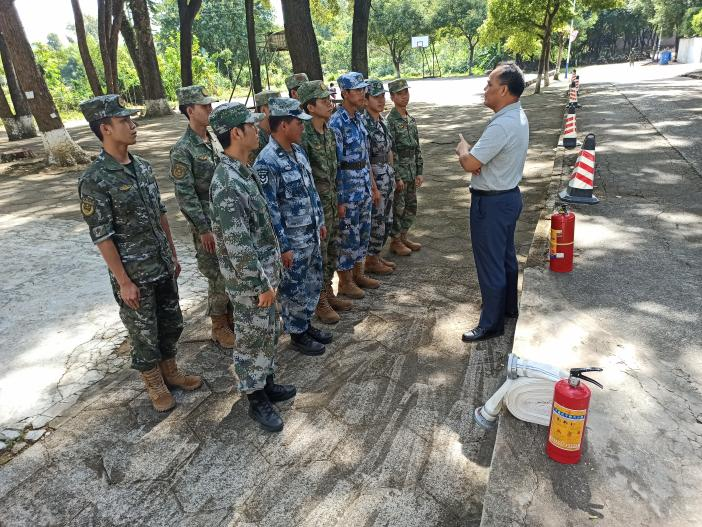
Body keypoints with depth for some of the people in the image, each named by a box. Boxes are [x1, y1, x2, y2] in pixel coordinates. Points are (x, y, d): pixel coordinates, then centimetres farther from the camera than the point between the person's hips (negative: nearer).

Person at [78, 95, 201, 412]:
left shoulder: (142, 166, 3)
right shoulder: (94, 180, -18)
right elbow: (101, 237, -17)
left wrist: (173, 255, 13)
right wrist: (124, 282, -15)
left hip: (163, 267, 7)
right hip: (134, 275, -6)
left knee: (171, 324, 19)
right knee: (144, 334, 11)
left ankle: (170, 371, 41)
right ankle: (154, 385, 32)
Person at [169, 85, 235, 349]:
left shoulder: (213, 141, 8)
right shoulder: (183, 150, -14)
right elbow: (185, 195, -16)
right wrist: (204, 229, -16)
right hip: (208, 225, -7)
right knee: (218, 277, 2)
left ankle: (232, 316, 32)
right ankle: (219, 327, 20)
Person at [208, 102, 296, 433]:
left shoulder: (242, 171, 5)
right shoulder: (226, 183, -27)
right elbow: (237, 244, -27)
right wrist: (261, 284, -20)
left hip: (265, 271, 9)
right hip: (249, 281, -9)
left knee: (269, 333, 22)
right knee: (252, 340, 9)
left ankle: (267, 384, 40)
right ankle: (256, 400, 28)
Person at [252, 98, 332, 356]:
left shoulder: (298, 149, 5)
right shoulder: (267, 162, -22)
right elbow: (269, 208, -21)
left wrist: (320, 221, 17)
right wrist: (283, 246, -18)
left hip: (311, 234, 8)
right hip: (292, 240, -8)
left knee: (313, 283, 20)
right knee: (294, 289, 9)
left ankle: (307, 324, 39)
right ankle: (297, 334, 27)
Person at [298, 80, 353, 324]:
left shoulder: (329, 132, 8)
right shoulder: (303, 136, -19)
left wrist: (337, 201, 17)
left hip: (331, 202, 8)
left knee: (331, 251, 16)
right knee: (317, 254, 3)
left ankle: (328, 293, 31)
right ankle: (319, 302, 17)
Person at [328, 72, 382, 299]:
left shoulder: (359, 118, 11)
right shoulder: (336, 123, -16)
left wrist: (373, 186, 17)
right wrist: (339, 199, -18)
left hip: (364, 187, 8)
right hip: (347, 188, -8)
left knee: (363, 233, 16)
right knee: (348, 236, 2)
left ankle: (358, 274, 31)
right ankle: (345, 281, 17)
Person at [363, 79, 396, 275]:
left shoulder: (382, 121, 11)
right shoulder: (363, 123, -16)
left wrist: (392, 176, 15)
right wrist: (373, 185, -20)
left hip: (388, 176, 9)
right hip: (373, 177, -9)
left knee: (387, 220, 14)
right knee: (377, 221, 0)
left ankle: (376, 255, 28)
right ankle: (370, 261, 15)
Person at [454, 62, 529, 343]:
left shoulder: (502, 125, -26)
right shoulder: (518, 116, 8)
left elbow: (470, 163, -25)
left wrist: (462, 148, -4)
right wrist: (471, 152, -10)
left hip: (491, 202, -11)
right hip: (510, 194, 11)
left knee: (490, 263, 1)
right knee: (506, 256, 22)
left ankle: (491, 323, 15)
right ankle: (508, 307, 40)